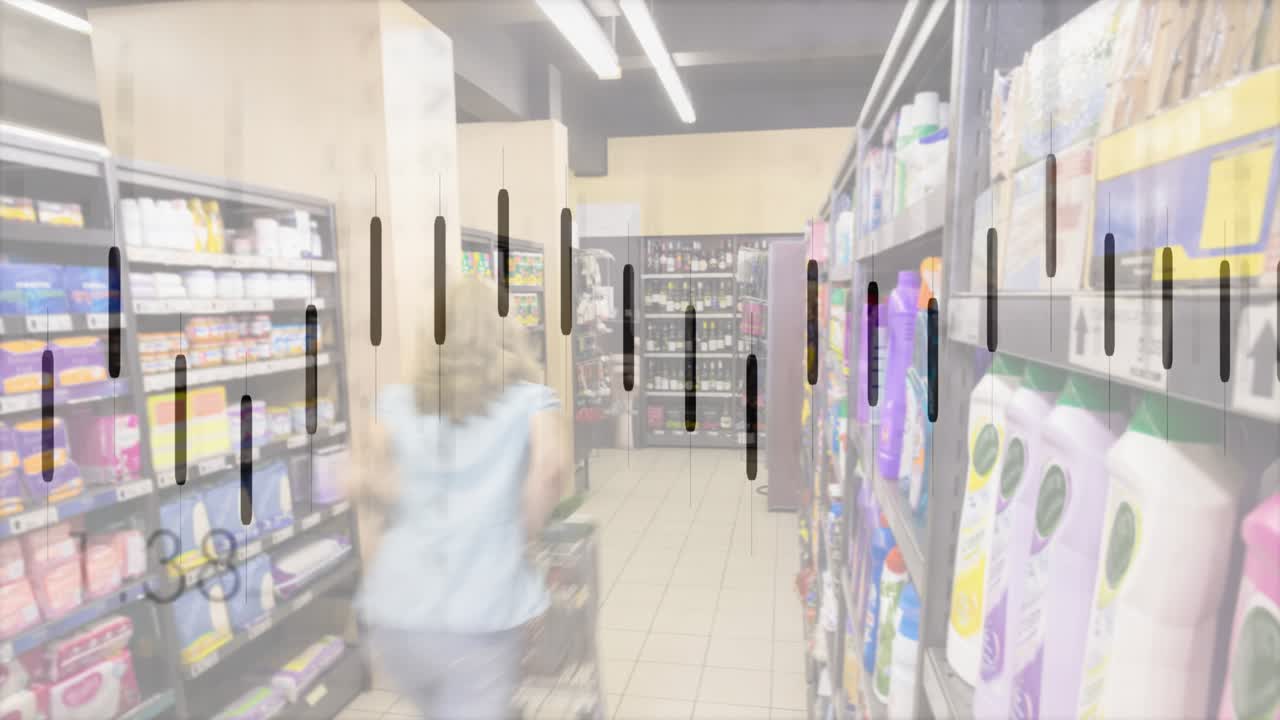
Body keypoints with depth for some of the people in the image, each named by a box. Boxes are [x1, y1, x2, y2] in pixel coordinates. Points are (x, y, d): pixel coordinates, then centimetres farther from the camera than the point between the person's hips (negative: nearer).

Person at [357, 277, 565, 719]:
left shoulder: (398, 402, 10)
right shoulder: (529, 399, 3)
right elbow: (548, 468, -15)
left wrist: (415, 517, 11)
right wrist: (522, 539, -1)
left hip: (395, 609, 4)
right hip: (481, 614, -4)